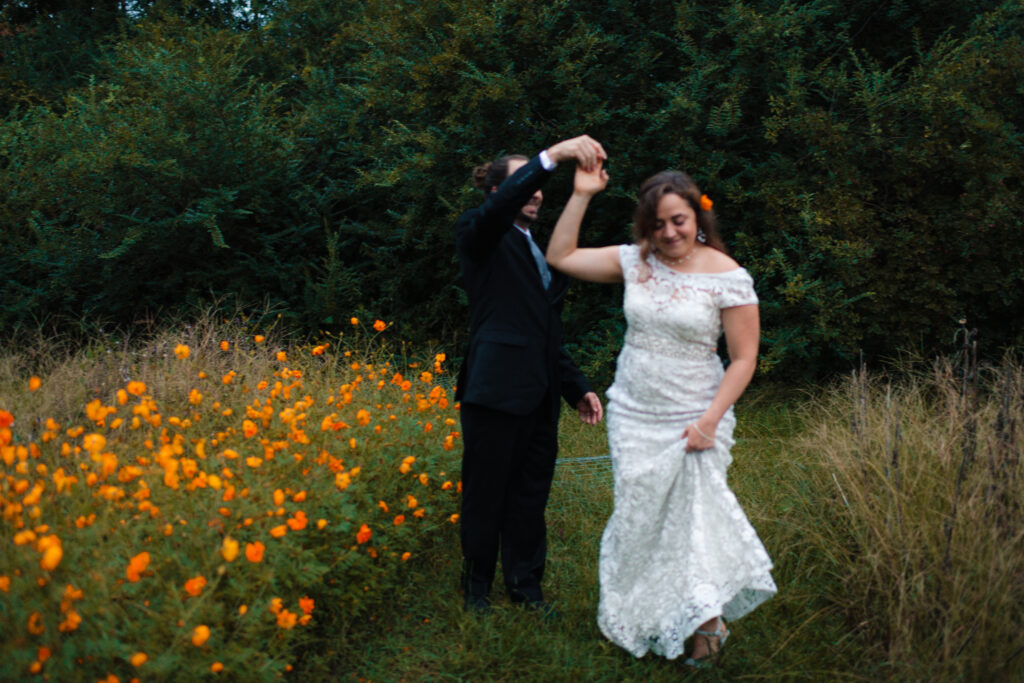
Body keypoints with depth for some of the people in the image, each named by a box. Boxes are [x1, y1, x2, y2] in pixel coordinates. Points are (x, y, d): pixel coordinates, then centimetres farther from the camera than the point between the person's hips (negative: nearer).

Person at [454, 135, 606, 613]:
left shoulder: (540, 251, 21)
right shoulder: (480, 236, 0)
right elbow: (499, 206, -26)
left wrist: (578, 388, 17)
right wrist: (553, 155, -35)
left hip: (538, 394, 7)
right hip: (496, 390, -7)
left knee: (531, 494, 11)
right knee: (486, 495, 4)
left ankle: (526, 589, 24)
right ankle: (476, 591, 19)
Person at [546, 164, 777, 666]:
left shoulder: (728, 277, -12)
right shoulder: (635, 261, 0)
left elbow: (744, 358, -9)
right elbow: (560, 256, 4)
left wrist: (710, 421, -16)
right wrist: (581, 195, -3)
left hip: (692, 420, -4)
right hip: (632, 416, 4)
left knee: (693, 512, -2)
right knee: (637, 515, 11)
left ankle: (706, 616, 16)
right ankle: (638, 614, 29)